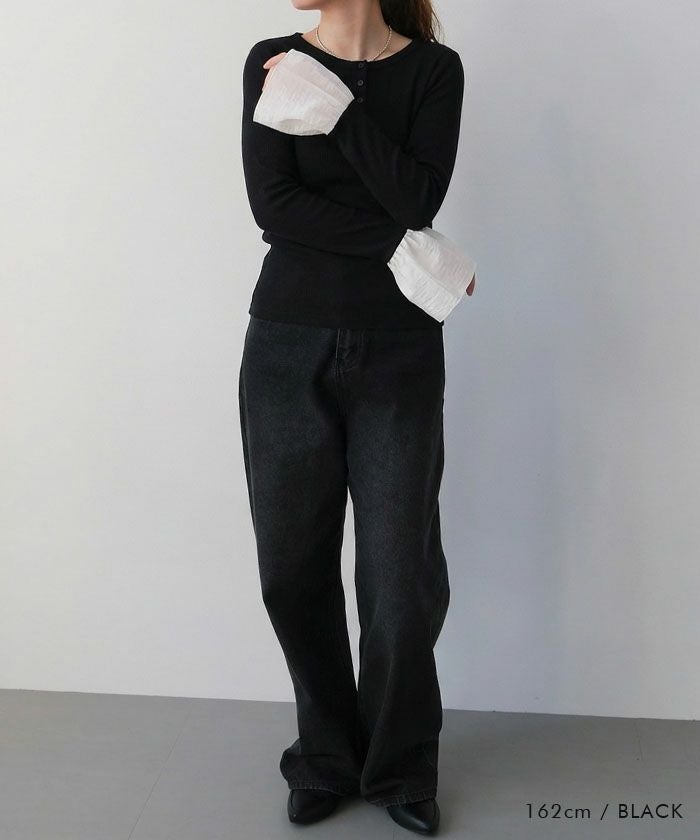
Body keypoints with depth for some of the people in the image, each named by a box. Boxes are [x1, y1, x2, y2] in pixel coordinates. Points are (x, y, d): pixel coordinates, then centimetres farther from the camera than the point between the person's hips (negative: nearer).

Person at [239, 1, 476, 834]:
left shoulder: (433, 68, 4)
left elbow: (417, 198, -10)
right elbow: (272, 203, -8)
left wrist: (335, 104, -11)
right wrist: (399, 250, -12)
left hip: (398, 353, -1)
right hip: (288, 349, 1)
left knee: (402, 575, 0)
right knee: (294, 567, 6)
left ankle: (401, 768, 23)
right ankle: (327, 758, 27)